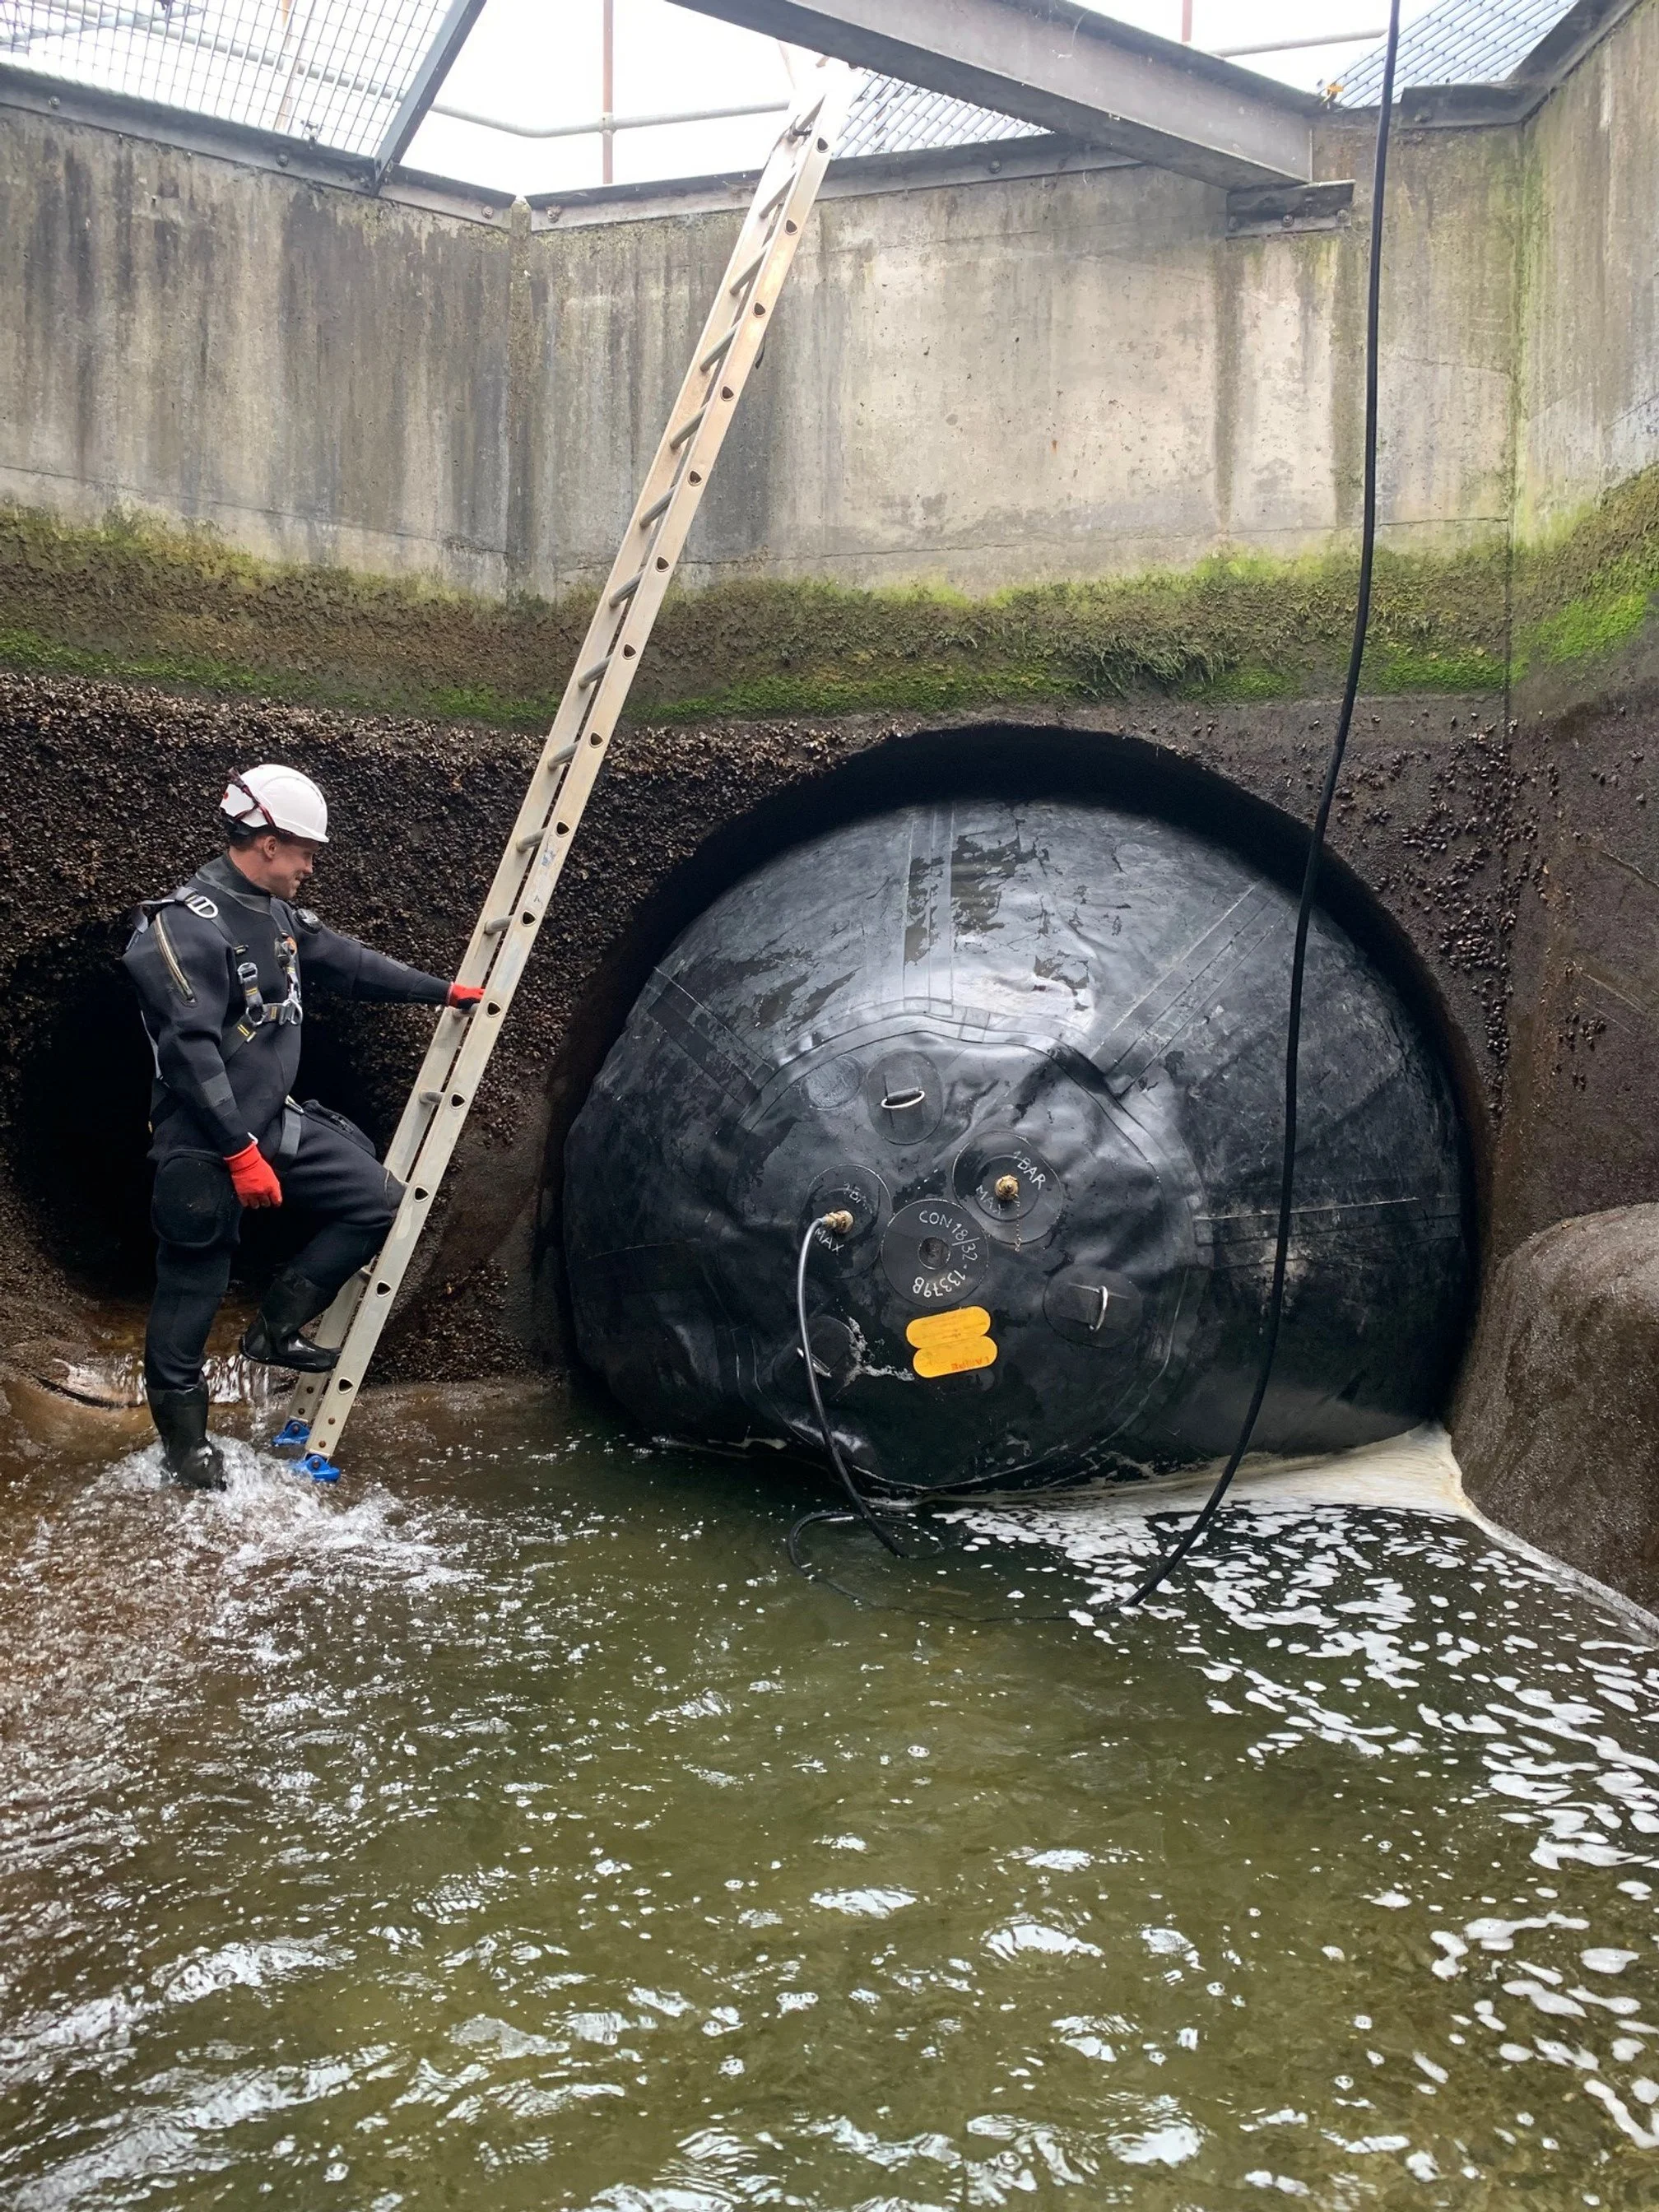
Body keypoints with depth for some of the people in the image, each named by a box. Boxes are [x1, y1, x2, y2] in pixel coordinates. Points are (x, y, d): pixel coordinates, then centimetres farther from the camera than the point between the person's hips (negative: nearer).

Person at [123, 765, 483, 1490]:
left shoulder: (277, 914, 7)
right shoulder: (187, 926, -21)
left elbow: (349, 962, 20)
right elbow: (191, 1050, -26)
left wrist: (443, 991, 24)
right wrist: (239, 1151, -26)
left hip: (275, 1121, 9)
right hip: (205, 1145, -9)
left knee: (374, 1200, 8)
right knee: (192, 1292, 3)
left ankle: (274, 1328, 18)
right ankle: (185, 1441, 21)